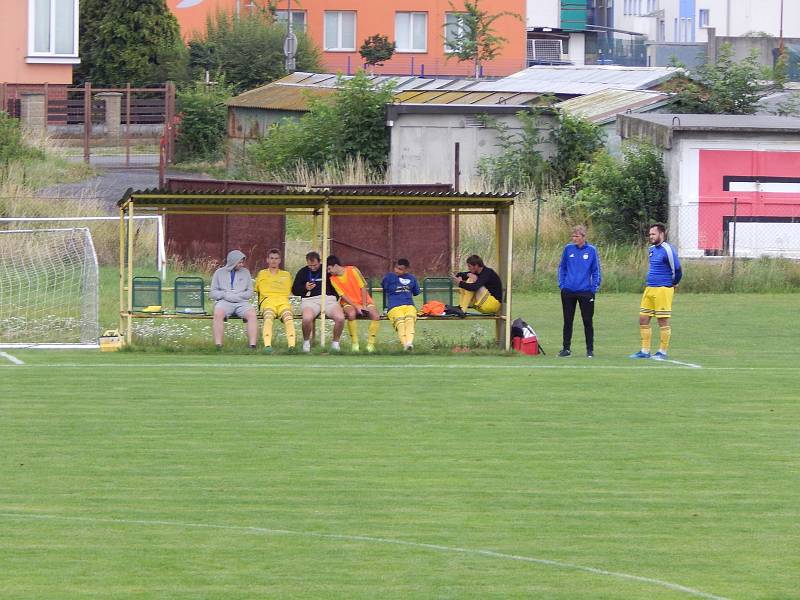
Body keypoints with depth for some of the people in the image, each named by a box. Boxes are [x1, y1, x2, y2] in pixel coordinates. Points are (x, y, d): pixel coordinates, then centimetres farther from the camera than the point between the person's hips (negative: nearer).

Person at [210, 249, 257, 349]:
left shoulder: (245, 272, 19)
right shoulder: (219, 273, 14)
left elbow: (250, 292, 12)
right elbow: (212, 293, 9)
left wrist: (235, 296, -5)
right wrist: (226, 295, -9)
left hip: (241, 302, 1)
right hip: (224, 302, -1)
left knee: (252, 314, -31)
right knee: (218, 314, -36)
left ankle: (252, 344, -36)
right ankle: (218, 345, -41)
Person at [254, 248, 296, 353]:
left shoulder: (286, 275, 29)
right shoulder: (262, 274, 27)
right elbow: (257, 290, 29)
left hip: (283, 301, 1)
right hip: (267, 301, -1)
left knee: (288, 318, -34)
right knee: (268, 318, -37)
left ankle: (291, 345, -49)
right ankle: (267, 345, -53)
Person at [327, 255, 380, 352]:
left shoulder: (353, 270, -8)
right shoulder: (333, 279, -2)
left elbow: (363, 288, -5)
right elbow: (343, 295, -6)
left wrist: (364, 306, -11)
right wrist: (356, 307, -18)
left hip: (364, 300, 0)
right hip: (349, 303, 0)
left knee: (376, 316, -28)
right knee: (351, 314, -36)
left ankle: (371, 343, -16)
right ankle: (355, 343, -24)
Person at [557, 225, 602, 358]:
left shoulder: (591, 250, -2)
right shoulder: (568, 249, 2)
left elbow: (596, 271, 2)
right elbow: (562, 267, 10)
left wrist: (594, 287, -5)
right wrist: (561, 284, 1)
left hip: (586, 292, -2)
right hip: (568, 291, 2)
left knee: (587, 321, 2)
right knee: (568, 321, 8)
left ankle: (590, 349, 10)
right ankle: (566, 348, 16)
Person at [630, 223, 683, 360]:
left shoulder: (667, 250, -13)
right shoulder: (652, 249, 14)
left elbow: (677, 269, -12)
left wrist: (674, 283, 4)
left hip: (663, 289, -9)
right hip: (649, 289, 9)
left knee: (663, 321, -2)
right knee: (643, 319, 7)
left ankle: (662, 352, 4)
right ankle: (645, 351, 13)